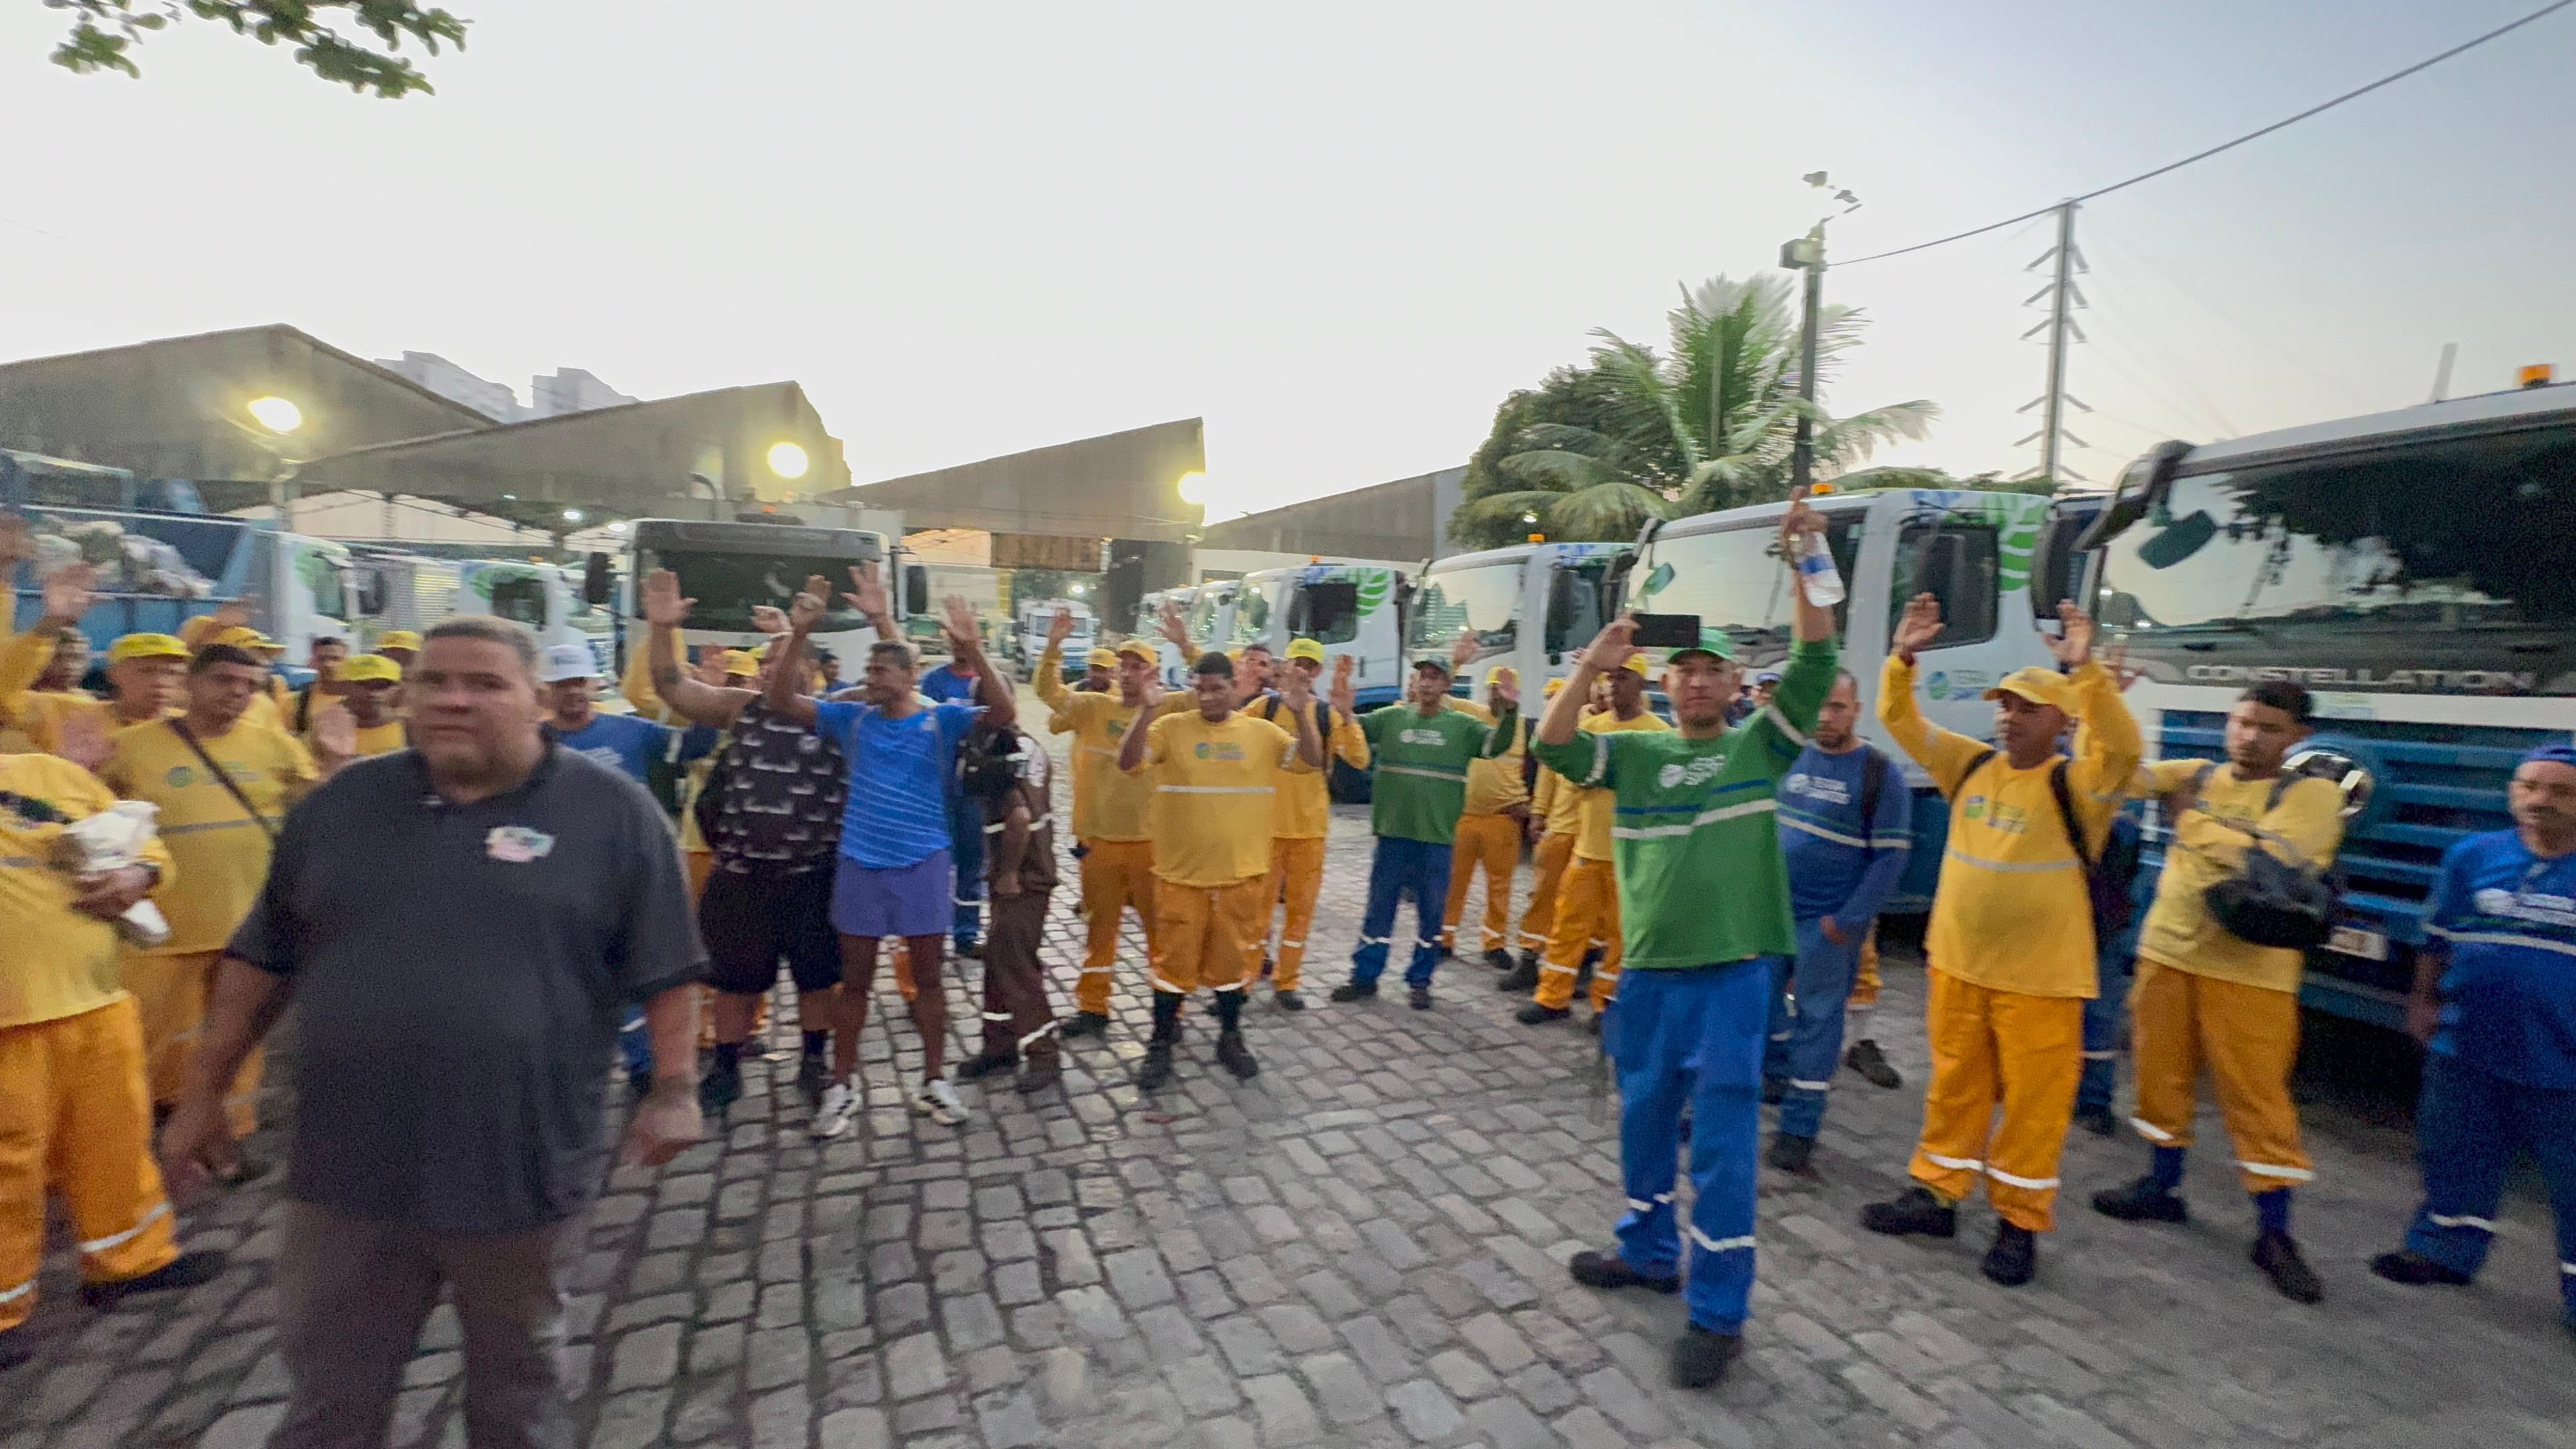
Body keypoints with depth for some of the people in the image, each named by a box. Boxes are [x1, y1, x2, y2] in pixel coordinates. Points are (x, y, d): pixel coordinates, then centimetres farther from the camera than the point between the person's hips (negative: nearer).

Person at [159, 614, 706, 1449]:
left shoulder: (612, 811, -9)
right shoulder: (342, 805, 4)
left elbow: (664, 970, -7)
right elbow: (261, 960, 13)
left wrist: (674, 1089, -11)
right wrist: (204, 1091, 13)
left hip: (523, 1169, -3)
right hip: (346, 1167, 4)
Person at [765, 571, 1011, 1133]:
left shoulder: (942, 721, -6)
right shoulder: (851, 718, 2)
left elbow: (1002, 712, -21)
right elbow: (779, 701, -5)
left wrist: (973, 651, -34)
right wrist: (799, 634, -18)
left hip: (923, 863, -2)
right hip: (859, 863, 2)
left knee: (927, 975, 10)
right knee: (854, 979, 13)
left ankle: (934, 1081, 24)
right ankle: (842, 1086, 26)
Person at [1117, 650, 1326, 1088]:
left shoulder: (1262, 732, 1)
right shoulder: (1172, 728, -4)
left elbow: (1312, 761, -5)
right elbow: (1129, 763, -15)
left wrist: (1300, 714, -19)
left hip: (1241, 872, 2)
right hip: (1181, 872, -1)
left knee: (1231, 959, 14)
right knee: (1176, 961, 7)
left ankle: (1230, 1039, 32)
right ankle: (1161, 1046, 23)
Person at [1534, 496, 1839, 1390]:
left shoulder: (1760, 747, 3)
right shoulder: (1634, 754, 7)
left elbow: (1816, 662, -9)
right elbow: (1553, 747, -8)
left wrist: (1799, 563, -19)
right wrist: (1591, 669, -20)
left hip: (1733, 972, -3)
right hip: (1648, 971, 3)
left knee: (1723, 1138, 1)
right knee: (1644, 1118, 17)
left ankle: (1718, 1314, 14)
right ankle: (1647, 1252, 38)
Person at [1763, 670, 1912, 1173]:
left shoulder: (1880, 773, -9)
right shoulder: (1790, 755, 2)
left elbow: (1893, 854, -10)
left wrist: (1848, 921, -13)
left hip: (1828, 919, -4)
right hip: (1773, 907, 5)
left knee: (1817, 1016, 2)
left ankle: (1800, 1125, 12)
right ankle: (1777, 1073, 41)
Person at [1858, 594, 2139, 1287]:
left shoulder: (2077, 784, -10)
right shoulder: (1971, 765, 4)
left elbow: (2123, 747, -30)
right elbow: (1901, 721, 3)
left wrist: (2086, 670, -37)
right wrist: (1903, 657, -10)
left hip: (2039, 977, -4)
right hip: (1957, 964, 5)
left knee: (2033, 1100, 7)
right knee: (1955, 1086, 16)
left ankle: (2020, 1222, 23)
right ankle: (1936, 1193, 29)